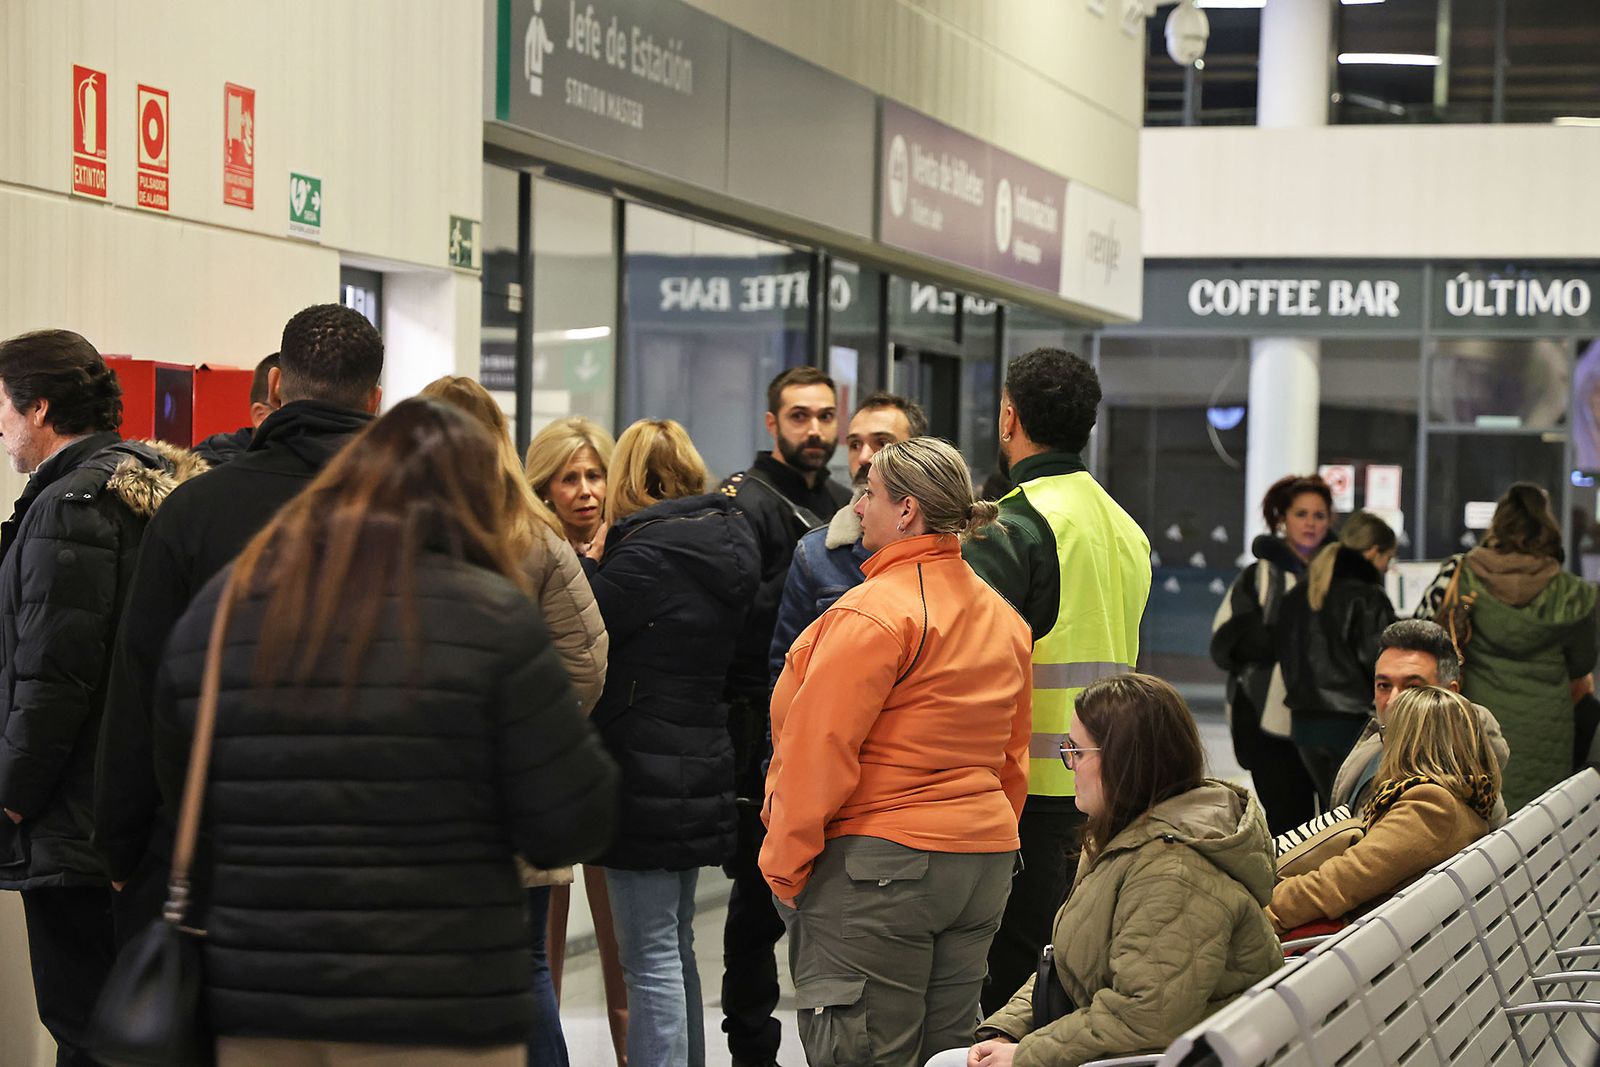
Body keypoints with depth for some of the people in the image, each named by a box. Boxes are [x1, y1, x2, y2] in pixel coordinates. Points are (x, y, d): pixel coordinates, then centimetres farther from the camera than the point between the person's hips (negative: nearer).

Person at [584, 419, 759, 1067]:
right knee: (675, 947, 18)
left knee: (652, 957, -5)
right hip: (704, 766, 9)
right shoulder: (727, 544, 10)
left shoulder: (650, 553, -16)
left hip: (646, 775, -9)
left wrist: (590, 564, 2)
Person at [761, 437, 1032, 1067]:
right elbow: (1012, 757, 16)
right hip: (984, 864, 8)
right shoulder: (1004, 618, 12)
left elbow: (820, 750, -15)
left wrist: (785, 865, -8)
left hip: (874, 869, -8)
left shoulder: (871, 612, -14)